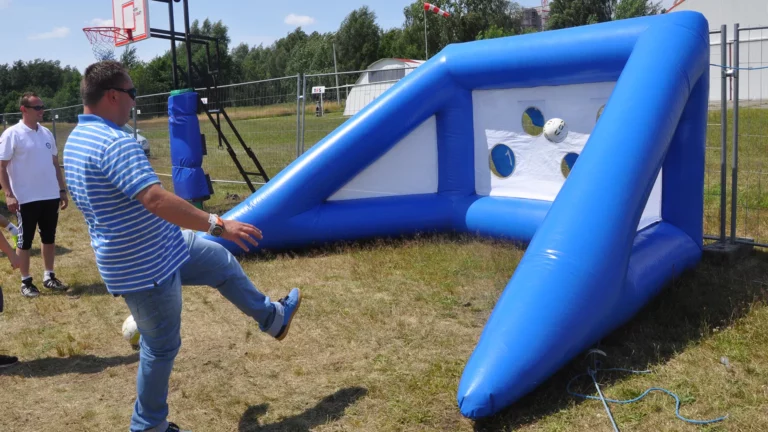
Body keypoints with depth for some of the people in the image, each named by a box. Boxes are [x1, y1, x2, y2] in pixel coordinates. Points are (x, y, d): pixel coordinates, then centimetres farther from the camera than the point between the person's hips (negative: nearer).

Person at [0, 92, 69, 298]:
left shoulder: (47, 133, 9)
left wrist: (62, 190, 12)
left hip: (50, 197, 6)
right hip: (26, 199, -6)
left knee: (49, 238, 13)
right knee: (24, 241, 5)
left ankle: (49, 277, 25)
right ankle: (26, 282, 15)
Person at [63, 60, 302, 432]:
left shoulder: (77, 140, 8)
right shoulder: (115, 142, -26)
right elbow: (157, 200, -37)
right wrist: (218, 224, -33)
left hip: (151, 250, 10)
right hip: (147, 265, -10)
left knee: (223, 262, 20)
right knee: (161, 346, 6)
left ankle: (273, 318, 36)